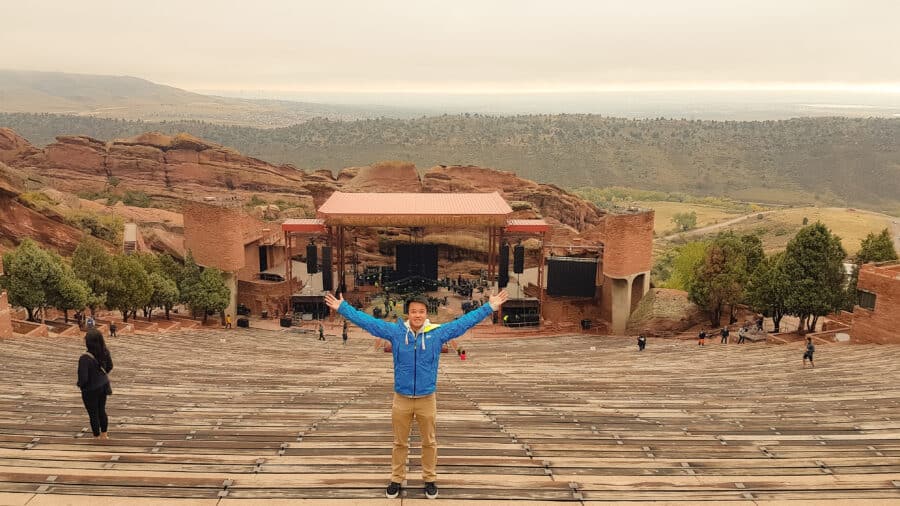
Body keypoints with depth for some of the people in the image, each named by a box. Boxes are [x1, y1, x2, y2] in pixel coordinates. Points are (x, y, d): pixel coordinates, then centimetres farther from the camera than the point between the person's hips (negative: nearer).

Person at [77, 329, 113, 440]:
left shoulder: (85, 357, -31)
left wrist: (80, 384, -6)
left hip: (91, 390, -6)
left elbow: (83, 378, -27)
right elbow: (109, 367, 5)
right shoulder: (105, 352, -11)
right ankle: (104, 434, 39)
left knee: (93, 414, 14)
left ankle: (97, 437, 30)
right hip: (103, 386, 6)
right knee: (102, 411, 23)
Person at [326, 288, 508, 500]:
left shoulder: (438, 332, -7)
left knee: (429, 442, 13)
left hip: (427, 399, 0)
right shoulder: (395, 331, -5)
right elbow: (367, 321, -1)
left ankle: (430, 480, 30)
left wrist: (489, 307, -6)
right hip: (401, 399, 0)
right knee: (400, 443, 14)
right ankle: (396, 480, 30)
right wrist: (342, 307, -1)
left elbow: (465, 321, -4)